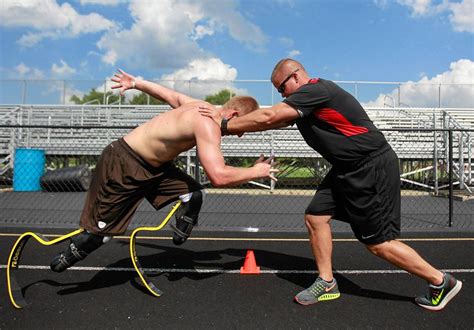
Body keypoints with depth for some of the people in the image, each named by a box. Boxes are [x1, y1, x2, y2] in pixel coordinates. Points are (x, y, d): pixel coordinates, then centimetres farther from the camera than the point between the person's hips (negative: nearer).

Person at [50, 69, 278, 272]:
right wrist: (255, 172, -23)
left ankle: (180, 237, 13)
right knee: (100, 233, 3)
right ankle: (66, 258, 29)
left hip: (151, 165, 9)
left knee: (194, 196, -5)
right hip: (122, 165, -9)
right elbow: (218, 177, -40)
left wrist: (136, 83, 29)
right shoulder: (208, 125, -30)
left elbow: (173, 96, 15)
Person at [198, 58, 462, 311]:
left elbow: (268, 117, -20)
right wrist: (240, 125, 0)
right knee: (316, 216, 4)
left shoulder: (317, 90, -17)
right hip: (348, 169, 10)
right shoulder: (306, 100, 12)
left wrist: (225, 124, -11)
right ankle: (327, 284, 17)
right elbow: (276, 121, 14)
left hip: (373, 168, -9)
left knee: (378, 243, -3)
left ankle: (442, 282, 17)